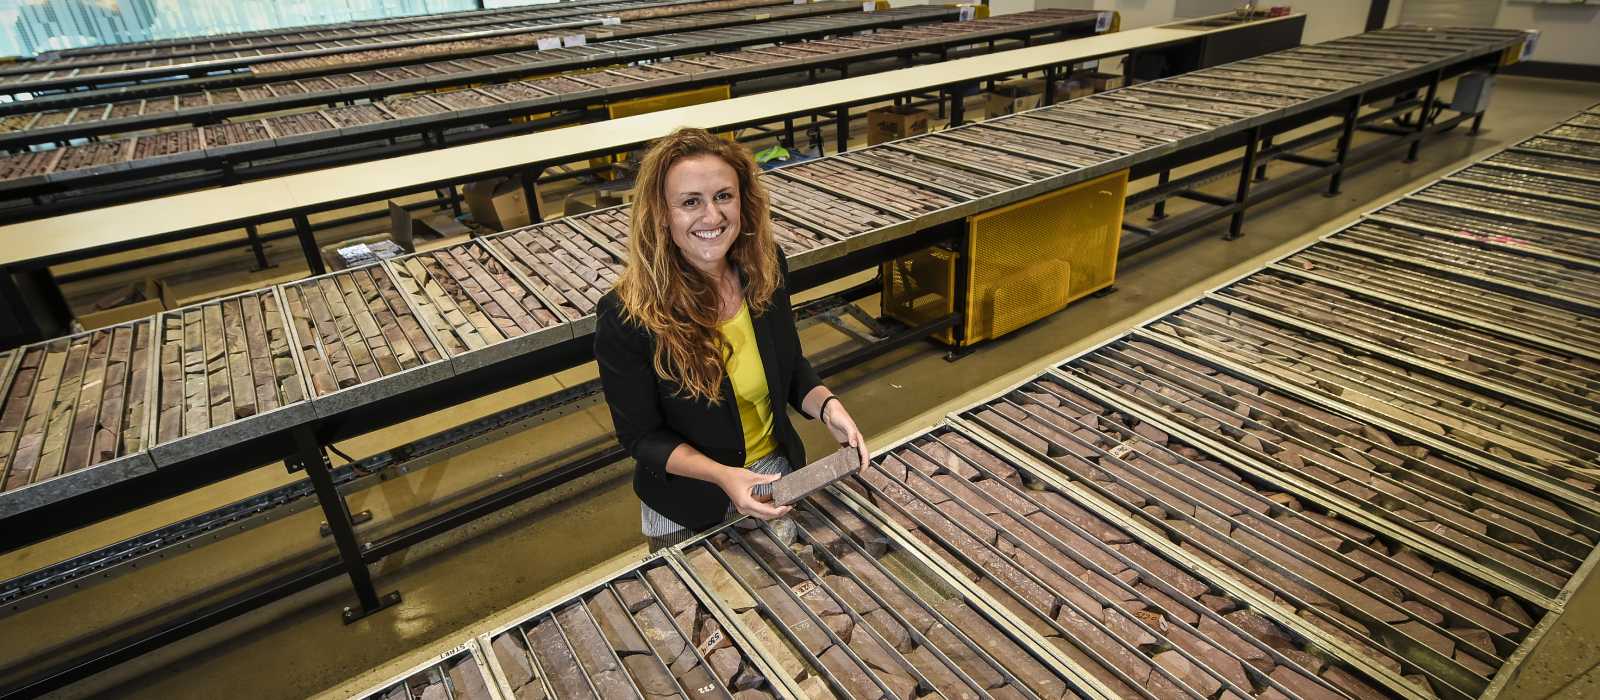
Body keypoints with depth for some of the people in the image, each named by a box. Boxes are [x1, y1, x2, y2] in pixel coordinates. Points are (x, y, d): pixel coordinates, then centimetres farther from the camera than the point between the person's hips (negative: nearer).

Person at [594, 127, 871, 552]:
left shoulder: (766, 269, -14)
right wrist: (722, 475, -32)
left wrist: (827, 406, -19)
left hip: (779, 472, 4)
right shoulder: (626, 318, -27)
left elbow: (789, 365, 0)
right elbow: (641, 436, -17)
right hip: (687, 510, -3)